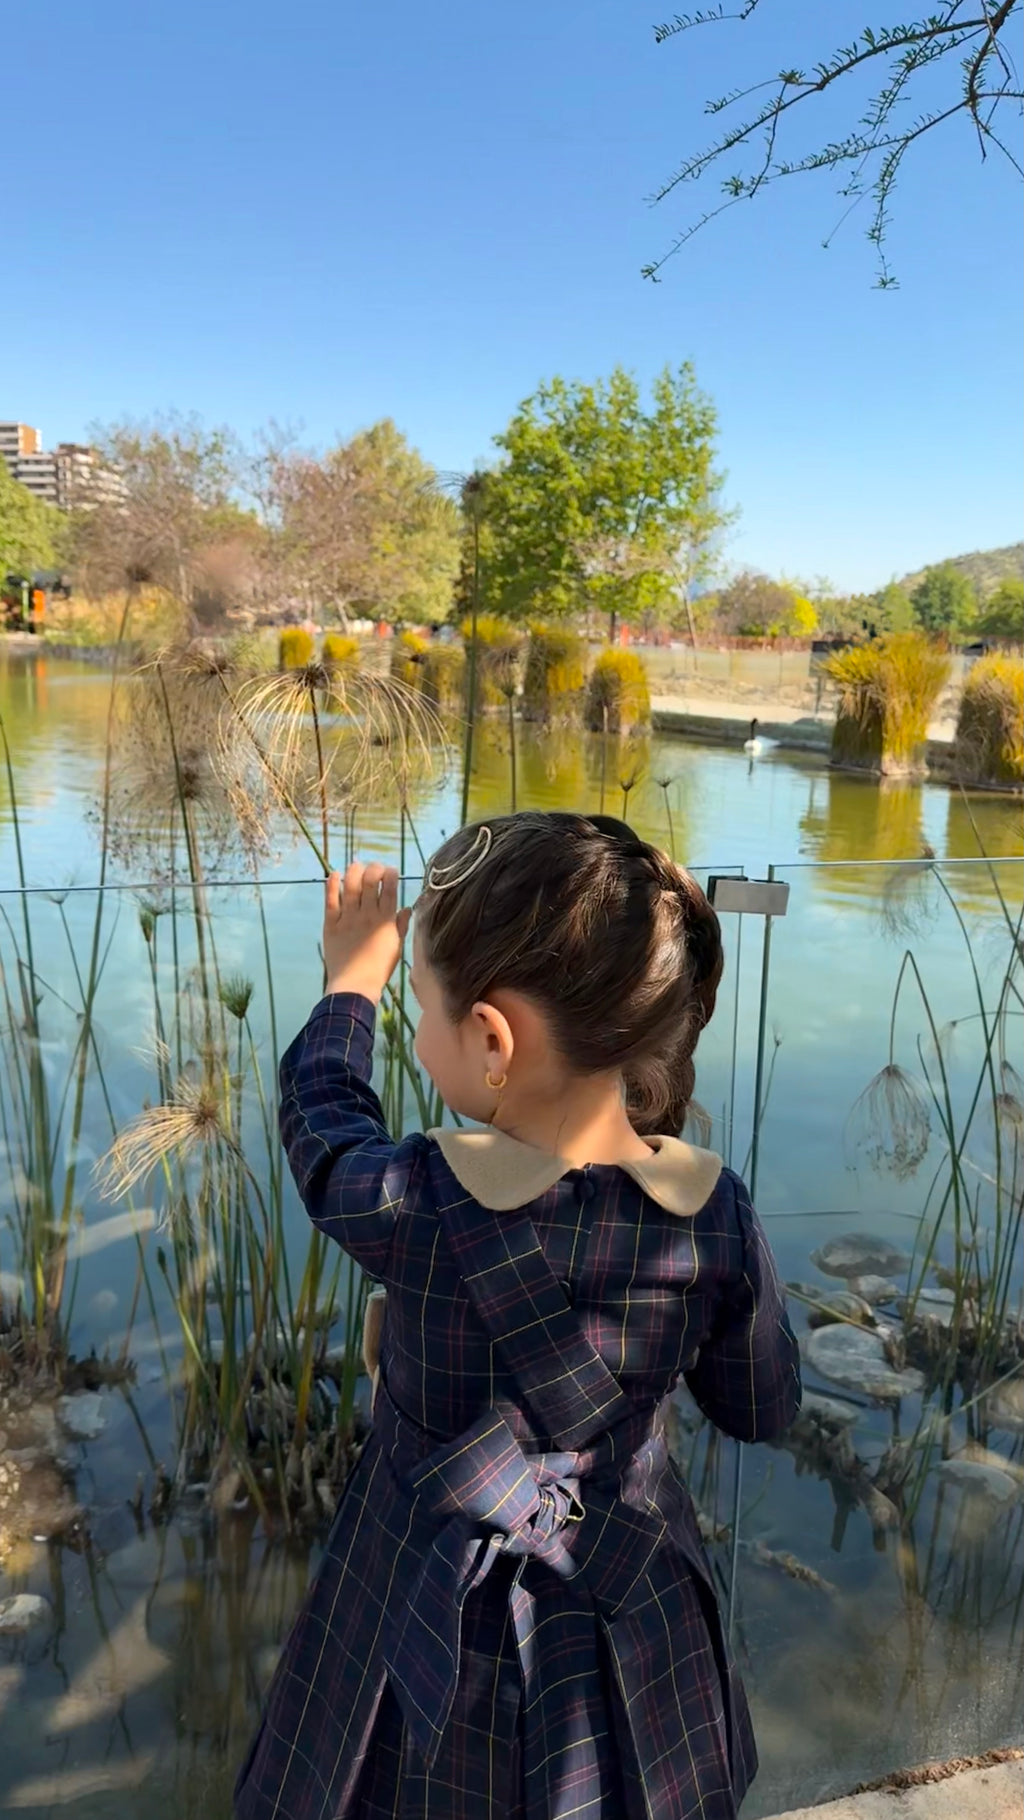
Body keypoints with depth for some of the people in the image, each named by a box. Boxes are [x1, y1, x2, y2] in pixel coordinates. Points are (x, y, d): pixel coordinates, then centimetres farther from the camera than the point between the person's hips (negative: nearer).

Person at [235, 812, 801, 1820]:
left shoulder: (416, 1208, -32)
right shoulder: (716, 1215, -22)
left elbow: (321, 1111, -9)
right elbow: (761, 1408, -5)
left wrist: (352, 980, 6)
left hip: (438, 1615, -3)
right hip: (628, 1618, 3)